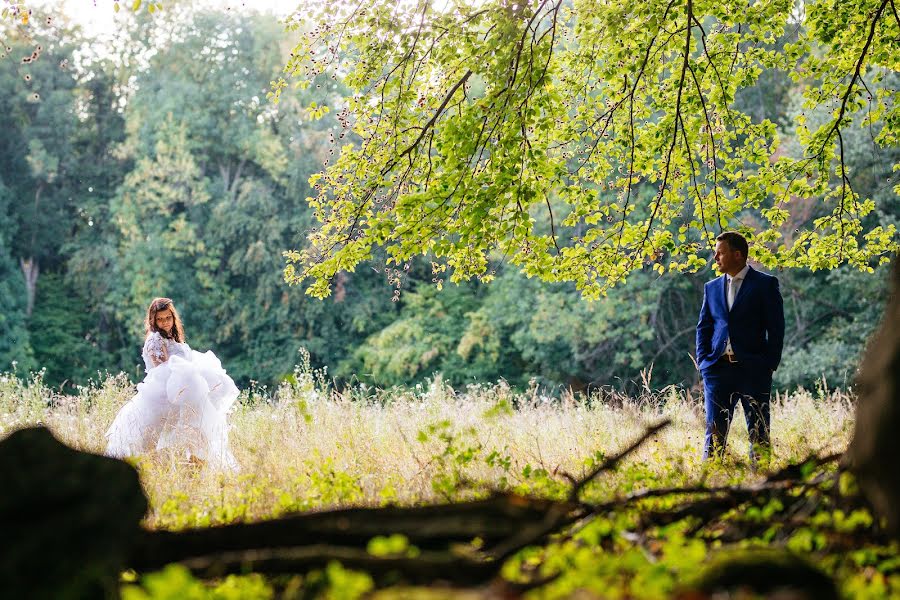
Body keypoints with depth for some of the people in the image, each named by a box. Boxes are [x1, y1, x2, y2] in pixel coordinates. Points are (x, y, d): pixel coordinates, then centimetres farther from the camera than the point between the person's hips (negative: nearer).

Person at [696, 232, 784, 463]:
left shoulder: (765, 284, 1)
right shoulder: (712, 287, 15)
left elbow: (776, 328, -1)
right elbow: (703, 327, 17)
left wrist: (771, 364, -7)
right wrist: (703, 360, 4)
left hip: (754, 369, -3)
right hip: (718, 368, 3)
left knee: (759, 433, 2)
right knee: (714, 431, 0)